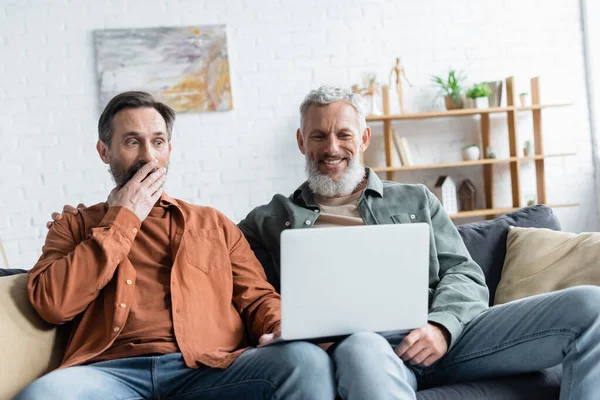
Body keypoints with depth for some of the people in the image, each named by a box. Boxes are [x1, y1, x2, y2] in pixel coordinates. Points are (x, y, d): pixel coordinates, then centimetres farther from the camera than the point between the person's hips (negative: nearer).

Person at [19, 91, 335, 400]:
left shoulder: (213, 223, 24)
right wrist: (123, 219, 4)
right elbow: (52, 304, 1)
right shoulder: (73, 227, 19)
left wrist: (284, 330, -8)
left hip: (210, 367, 1)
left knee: (306, 361, -29)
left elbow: (256, 296, 16)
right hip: (113, 371, 0)